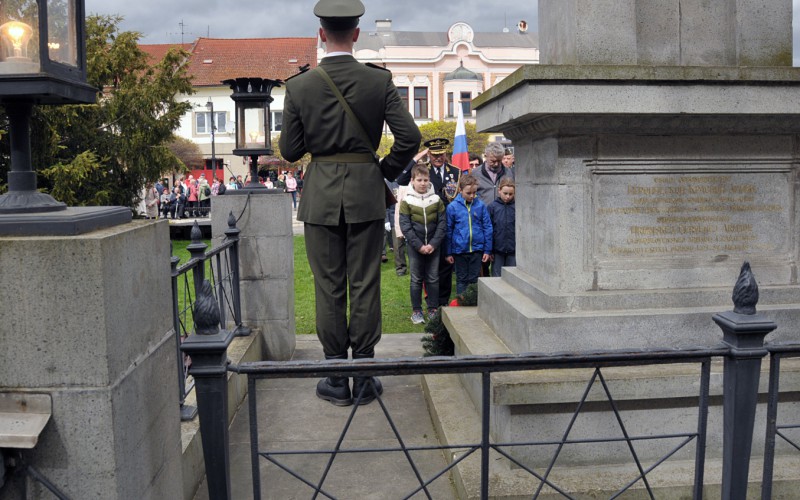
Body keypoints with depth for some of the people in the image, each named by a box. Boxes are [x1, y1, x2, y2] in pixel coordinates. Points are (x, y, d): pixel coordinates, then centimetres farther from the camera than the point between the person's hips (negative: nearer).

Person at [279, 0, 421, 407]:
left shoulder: (299, 86, -4)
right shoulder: (380, 81, -4)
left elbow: (290, 151, -1)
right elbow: (409, 137, -8)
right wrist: (387, 170, 8)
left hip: (321, 196, 0)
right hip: (366, 194, 1)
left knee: (329, 289, 8)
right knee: (365, 287, 7)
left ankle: (337, 380, 15)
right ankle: (365, 378, 15)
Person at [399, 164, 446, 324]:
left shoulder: (436, 200, 1)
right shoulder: (407, 201, -3)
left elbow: (441, 223, 0)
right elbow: (405, 226, -7)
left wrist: (433, 244, -11)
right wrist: (419, 245, -13)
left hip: (434, 246, 1)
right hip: (415, 246, -1)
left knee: (433, 279, 7)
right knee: (416, 279, 6)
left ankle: (433, 309, 17)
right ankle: (416, 310, 15)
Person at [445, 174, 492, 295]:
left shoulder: (480, 205, -3)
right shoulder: (452, 207, -6)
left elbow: (487, 228, 2)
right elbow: (448, 231, 0)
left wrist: (487, 250, 1)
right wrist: (448, 252, 1)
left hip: (477, 249, 1)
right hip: (459, 249, -1)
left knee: (474, 279, 10)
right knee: (461, 279, 11)